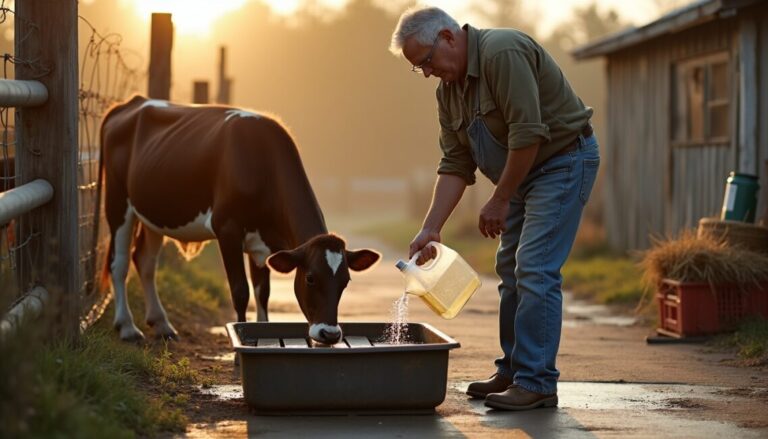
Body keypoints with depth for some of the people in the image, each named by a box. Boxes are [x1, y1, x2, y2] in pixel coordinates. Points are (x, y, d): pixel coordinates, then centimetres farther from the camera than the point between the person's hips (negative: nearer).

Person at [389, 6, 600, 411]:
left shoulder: (502, 53, -23)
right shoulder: (448, 90, 5)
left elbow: (528, 134, -28)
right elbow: (455, 165, 5)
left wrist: (499, 200, -20)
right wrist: (431, 228, -4)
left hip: (563, 161, -9)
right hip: (523, 171, 9)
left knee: (535, 270, -14)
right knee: (510, 268, 10)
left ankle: (537, 384, -11)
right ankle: (512, 372, 20)